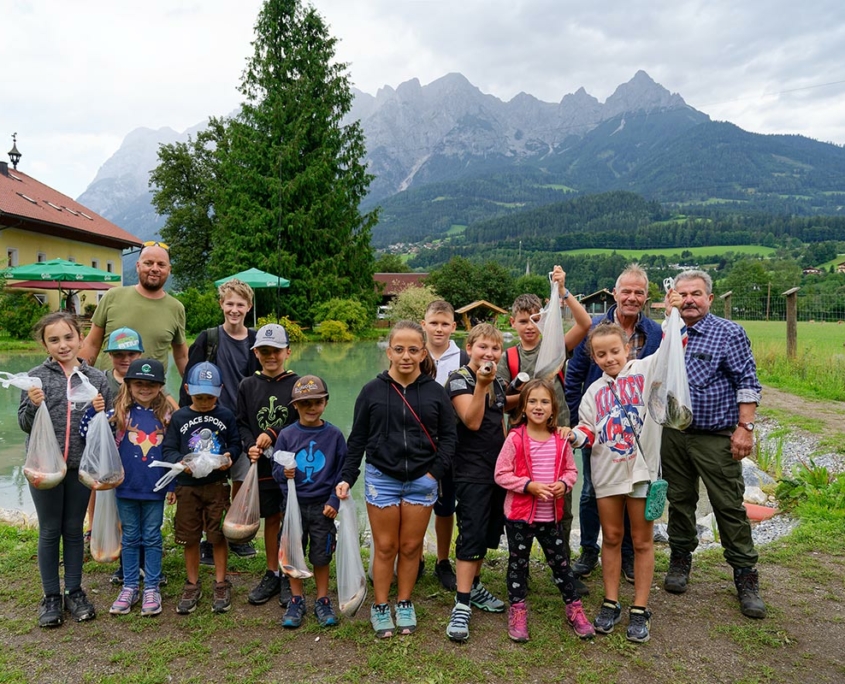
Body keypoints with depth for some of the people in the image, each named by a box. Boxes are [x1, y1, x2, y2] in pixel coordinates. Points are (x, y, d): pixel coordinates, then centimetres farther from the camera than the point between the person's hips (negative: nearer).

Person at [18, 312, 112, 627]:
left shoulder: (96, 379, -1)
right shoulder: (36, 377, -4)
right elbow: (24, 424, -1)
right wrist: (33, 406, -20)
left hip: (81, 466, 1)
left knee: (74, 530, 13)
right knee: (49, 531, 10)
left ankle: (74, 592, 26)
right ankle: (51, 596, 24)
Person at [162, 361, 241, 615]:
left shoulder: (226, 416, 1)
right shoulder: (179, 418, 1)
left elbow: (236, 444, 5)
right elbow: (168, 449, -2)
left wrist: (229, 456, -16)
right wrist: (180, 461, -21)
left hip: (217, 484, -1)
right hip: (187, 486, 1)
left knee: (219, 535, 5)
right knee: (189, 537, 10)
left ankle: (221, 584, 20)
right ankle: (192, 585, 26)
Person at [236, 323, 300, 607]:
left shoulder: (297, 384, -4)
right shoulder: (248, 386, 5)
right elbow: (241, 424, 5)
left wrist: (273, 435, -17)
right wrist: (250, 445, -13)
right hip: (263, 466, 3)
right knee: (271, 519, 14)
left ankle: (289, 577, 19)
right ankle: (272, 575, 28)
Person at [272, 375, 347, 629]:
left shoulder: (334, 435, -4)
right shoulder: (286, 435, -3)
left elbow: (342, 472, -2)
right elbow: (276, 469, 0)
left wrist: (334, 500, -9)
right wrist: (284, 472, -22)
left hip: (322, 507, -1)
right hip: (294, 505, 1)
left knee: (321, 556, 9)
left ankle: (323, 601, 27)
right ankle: (296, 600, 28)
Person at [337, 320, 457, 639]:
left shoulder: (436, 392, -1)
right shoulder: (372, 391, -3)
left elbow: (448, 436, 3)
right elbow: (357, 439, 1)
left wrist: (435, 472, -8)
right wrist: (347, 478, -6)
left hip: (422, 482, 1)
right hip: (381, 479, -1)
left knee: (411, 547, 11)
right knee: (384, 547, 8)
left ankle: (404, 604, 30)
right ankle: (380, 608, 25)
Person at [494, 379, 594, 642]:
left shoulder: (561, 440, -1)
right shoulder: (515, 439, -12)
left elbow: (571, 470, 9)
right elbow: (501, 474, -11)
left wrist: (564, 484, -12)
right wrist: (529, 485, -21)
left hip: (551, 515, 3)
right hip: (519, 514, -3)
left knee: (560, 562, 14)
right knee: (518, 563, 11)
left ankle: (574, 608, 30)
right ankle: (517, 611, 26)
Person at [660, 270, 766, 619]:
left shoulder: (729, 333, -6)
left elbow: (747, 382, -7)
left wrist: (745, 427, -14)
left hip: (716, 437, -4)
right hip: (674, 435, 4)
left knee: (729, 507, 1)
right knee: (679, 500, 14)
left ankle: (745, 576, 14)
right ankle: (680, 559, 30)